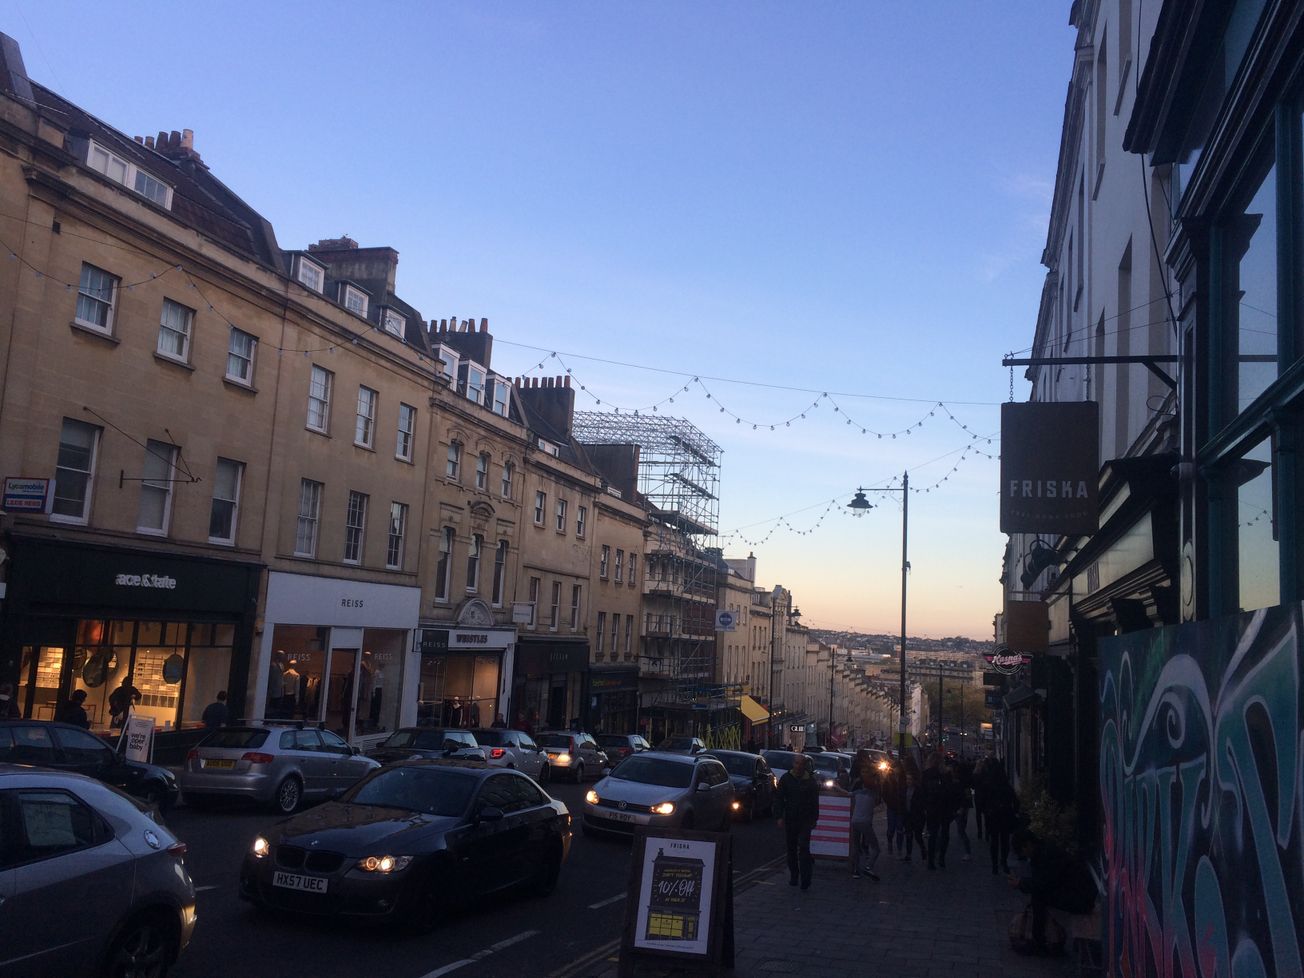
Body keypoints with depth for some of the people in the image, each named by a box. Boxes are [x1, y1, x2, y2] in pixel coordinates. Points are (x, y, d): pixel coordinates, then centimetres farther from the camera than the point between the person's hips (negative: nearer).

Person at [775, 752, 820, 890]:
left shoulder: (811, 781, 0)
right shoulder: (786, 779, 1)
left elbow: (815, 801, 8)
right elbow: (778, 799, 2)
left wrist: (814, 819, 7)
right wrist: (779, 817, -5)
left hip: (805, 821, -2)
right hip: (789, 820, 2)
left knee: (804, 848, -10)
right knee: (791, 849, 10)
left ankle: (805, 880, -8)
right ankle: (794, 876, 22)